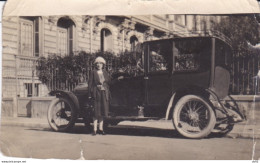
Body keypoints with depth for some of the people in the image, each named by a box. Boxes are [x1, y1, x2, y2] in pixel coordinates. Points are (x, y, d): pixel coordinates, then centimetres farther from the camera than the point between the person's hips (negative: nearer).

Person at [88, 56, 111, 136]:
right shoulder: (93, 72, 1)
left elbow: (109, 82, 13)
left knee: (103, 111, 7)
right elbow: (90, 83, -2)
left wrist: (108, 94, 5)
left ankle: (101, 128, 15)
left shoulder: (105, 72, 13)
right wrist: (90, 94, -8)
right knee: (96, 112, -3)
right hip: (96, 93, -4)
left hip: (104, 93, 4)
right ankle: (95, 129, 1)